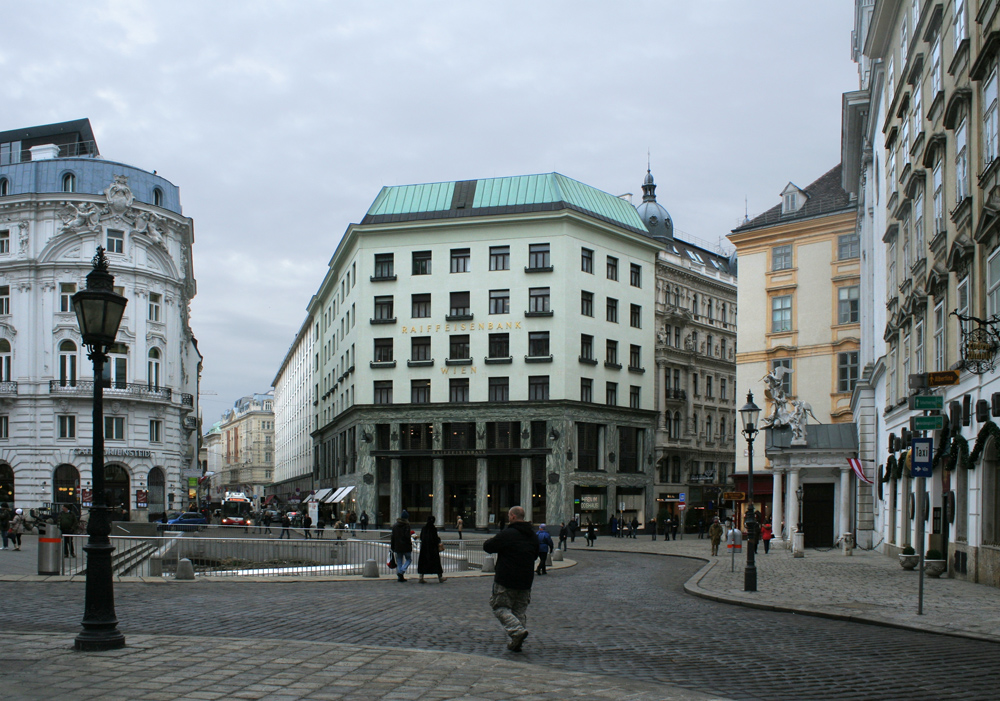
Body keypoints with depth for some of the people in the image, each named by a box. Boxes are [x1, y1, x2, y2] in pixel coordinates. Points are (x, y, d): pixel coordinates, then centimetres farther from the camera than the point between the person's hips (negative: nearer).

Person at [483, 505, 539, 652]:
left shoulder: (507, 534, -15)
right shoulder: (533, 535, 9)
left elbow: (487, 547, -9)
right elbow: (535, 555, 22)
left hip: (506, 581, -7)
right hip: (526, 581, 7)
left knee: (500, 607, 3)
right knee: (520, 610, 13)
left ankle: (517, 630, -17)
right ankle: (516, 642, 9)